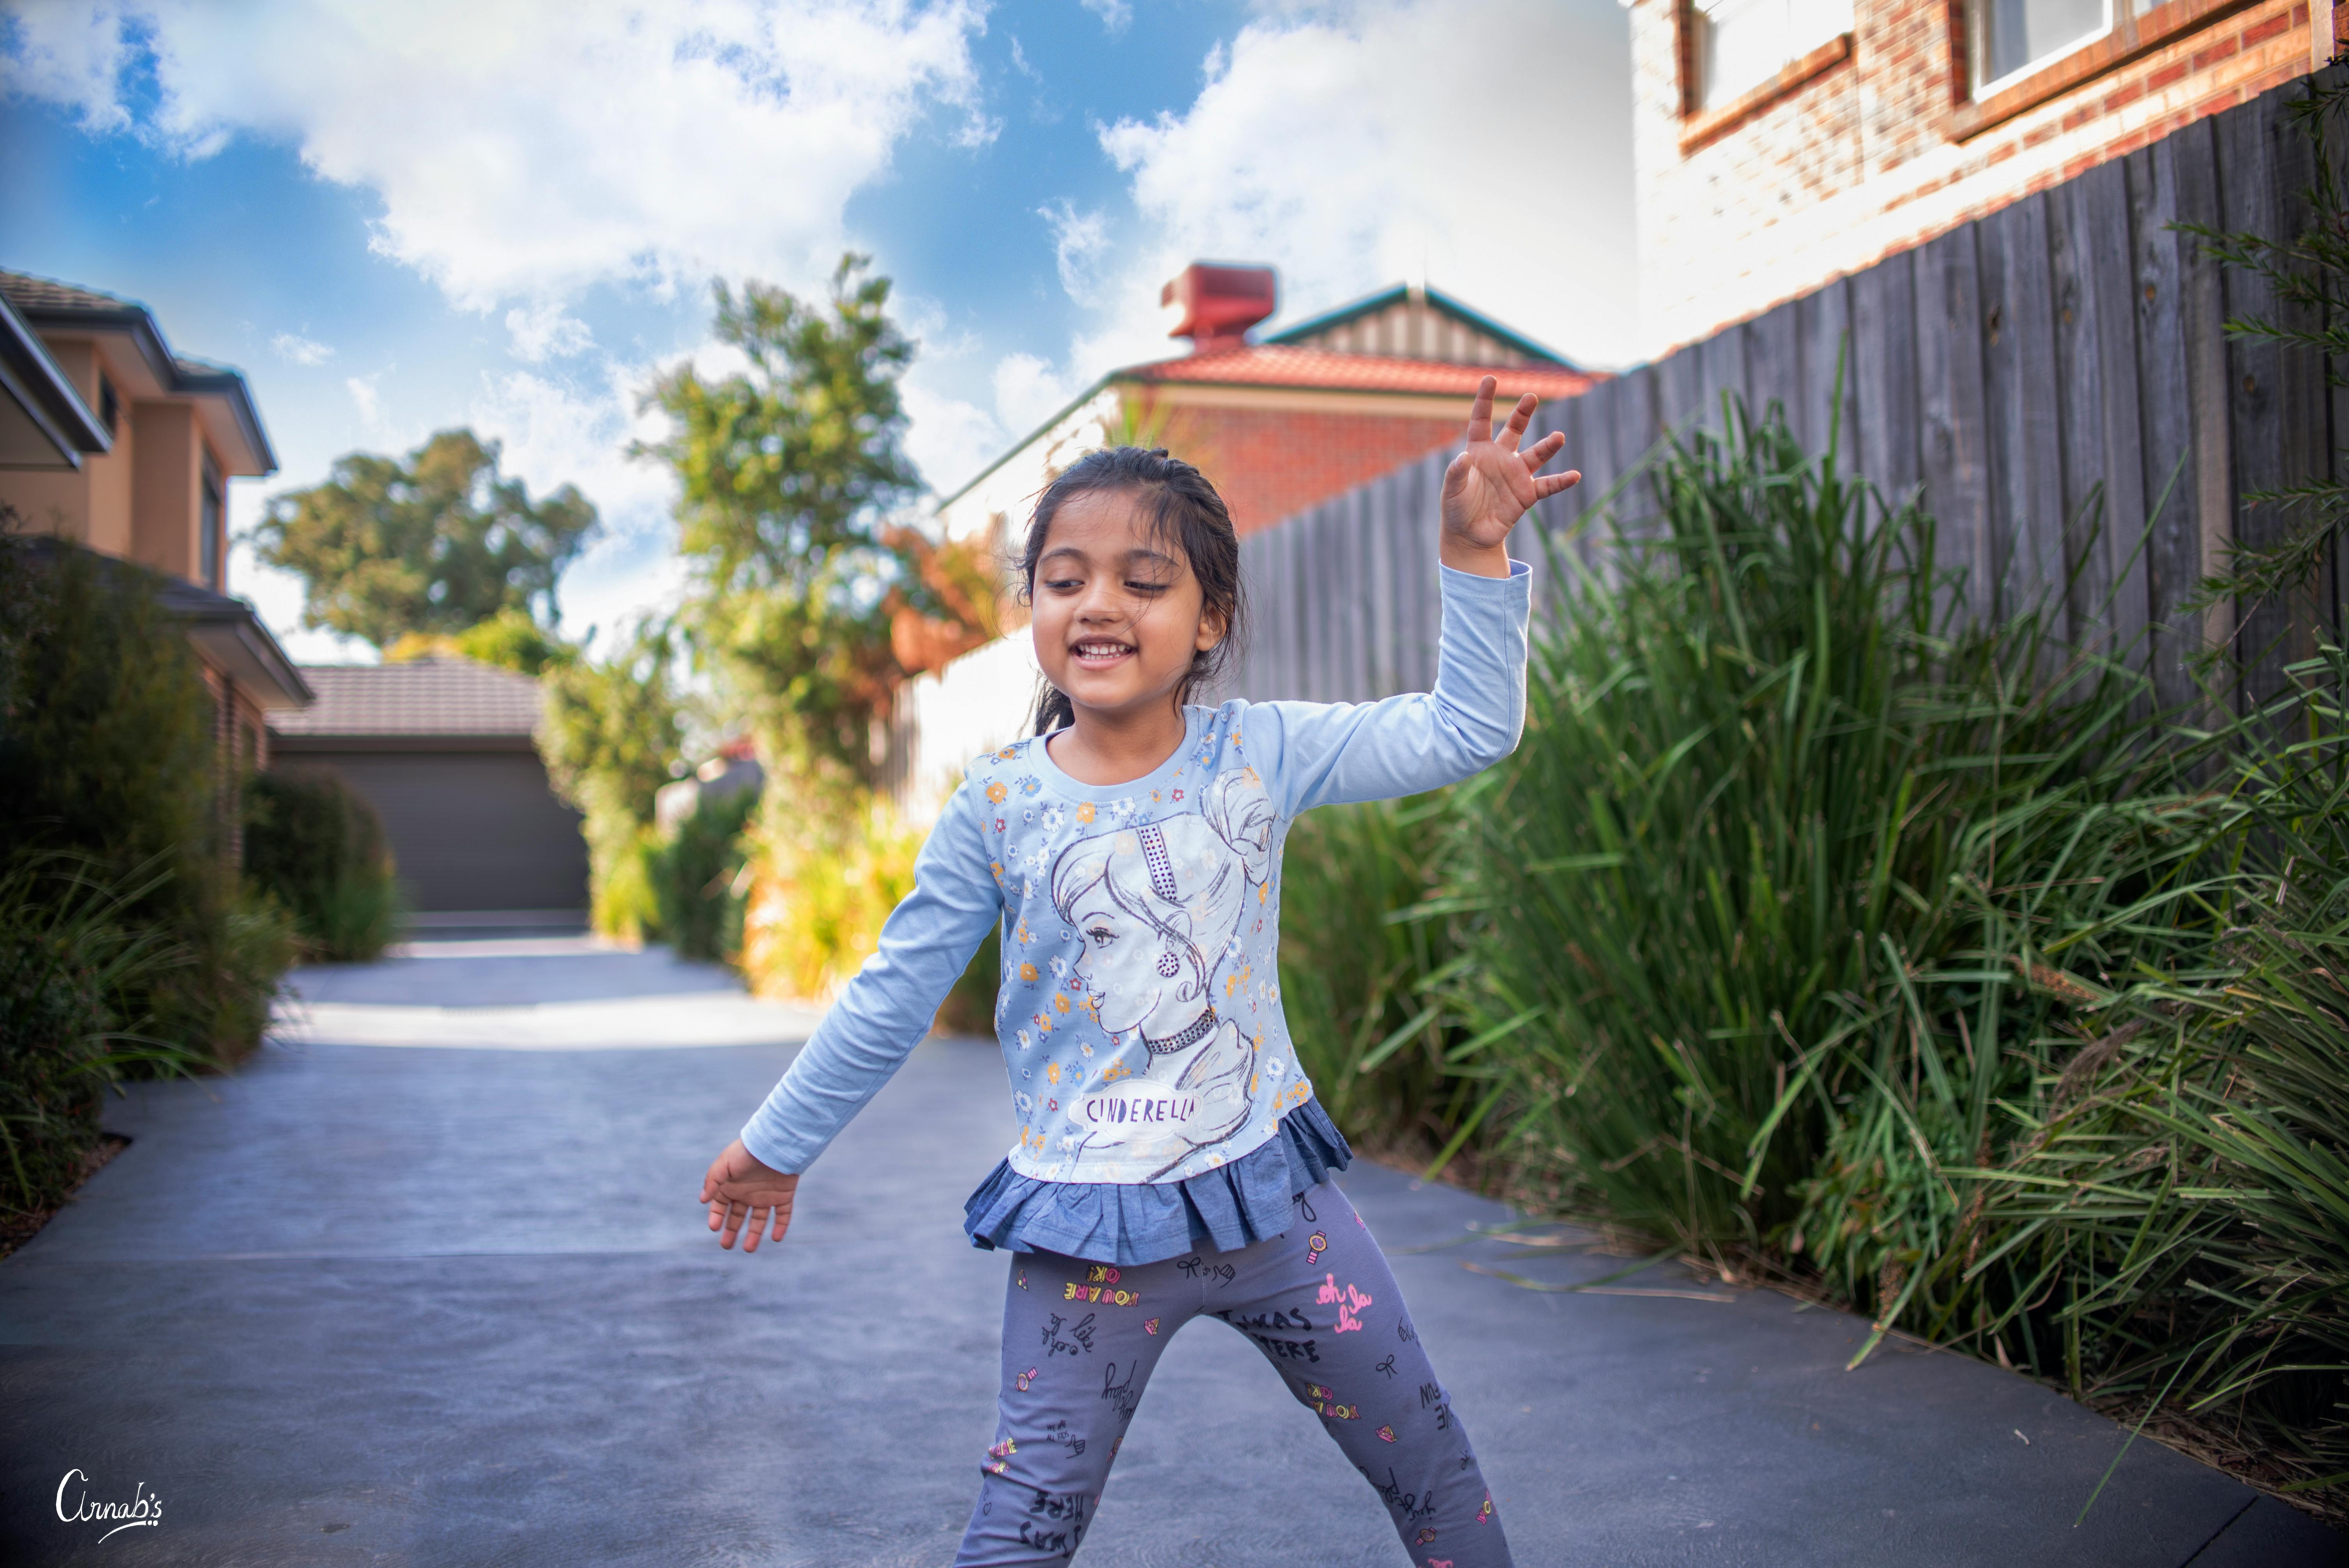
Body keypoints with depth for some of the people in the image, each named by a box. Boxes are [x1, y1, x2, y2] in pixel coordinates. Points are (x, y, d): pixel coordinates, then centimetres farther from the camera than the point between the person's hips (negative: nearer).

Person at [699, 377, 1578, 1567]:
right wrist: (779, 1144, 8)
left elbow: (1466, 731, -6)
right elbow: (893, 997, 1)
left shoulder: (1262, 753, -6)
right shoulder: (998, 804, -8)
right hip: (1086, 1226, -1)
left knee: (1431, 1462, 14)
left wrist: (1475, 554, -13)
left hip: (1267, 1186, 2)